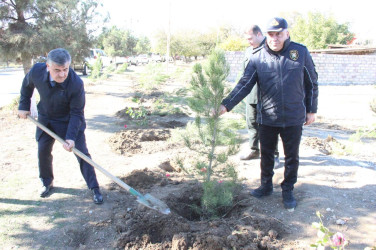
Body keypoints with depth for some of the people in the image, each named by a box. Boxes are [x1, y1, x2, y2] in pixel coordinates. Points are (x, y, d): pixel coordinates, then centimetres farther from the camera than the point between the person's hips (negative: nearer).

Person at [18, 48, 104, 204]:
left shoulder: (76, 84, -33)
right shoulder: (37, 71, -22)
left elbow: (76, 113, -24)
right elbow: (27, 85, 4)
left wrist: (71, 137, -30)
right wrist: (24, 106, 4)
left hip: (69, 120, -4)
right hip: (46, 119, 4)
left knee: (81, 152, -6)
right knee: (43, 151, 11)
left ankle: (94, 188, 4)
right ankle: (47, 183, 36)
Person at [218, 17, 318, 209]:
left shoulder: (300, 52, -3)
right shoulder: (258, 57, -4)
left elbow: (312, 83, 5)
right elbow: (244, 85, -8)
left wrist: (311, 110, 5)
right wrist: (226, 105, -19)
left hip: (294, 118, 0)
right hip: (267, 118, 1)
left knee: (292, 157, 12)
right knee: (266, 154, 15)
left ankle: (288, 191, 30)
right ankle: (266, 186, 35)